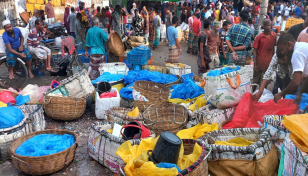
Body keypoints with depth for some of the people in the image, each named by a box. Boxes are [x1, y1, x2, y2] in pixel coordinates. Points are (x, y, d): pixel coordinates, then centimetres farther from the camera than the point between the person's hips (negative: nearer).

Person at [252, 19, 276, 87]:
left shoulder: (274, 35, 2)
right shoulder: (259, 37, -7)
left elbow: (273, 48, 12)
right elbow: (255, 51, -6)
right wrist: (255, 64, -10)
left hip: (269, 63, 3)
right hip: (259, 63, -3)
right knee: (256, 82, 6)